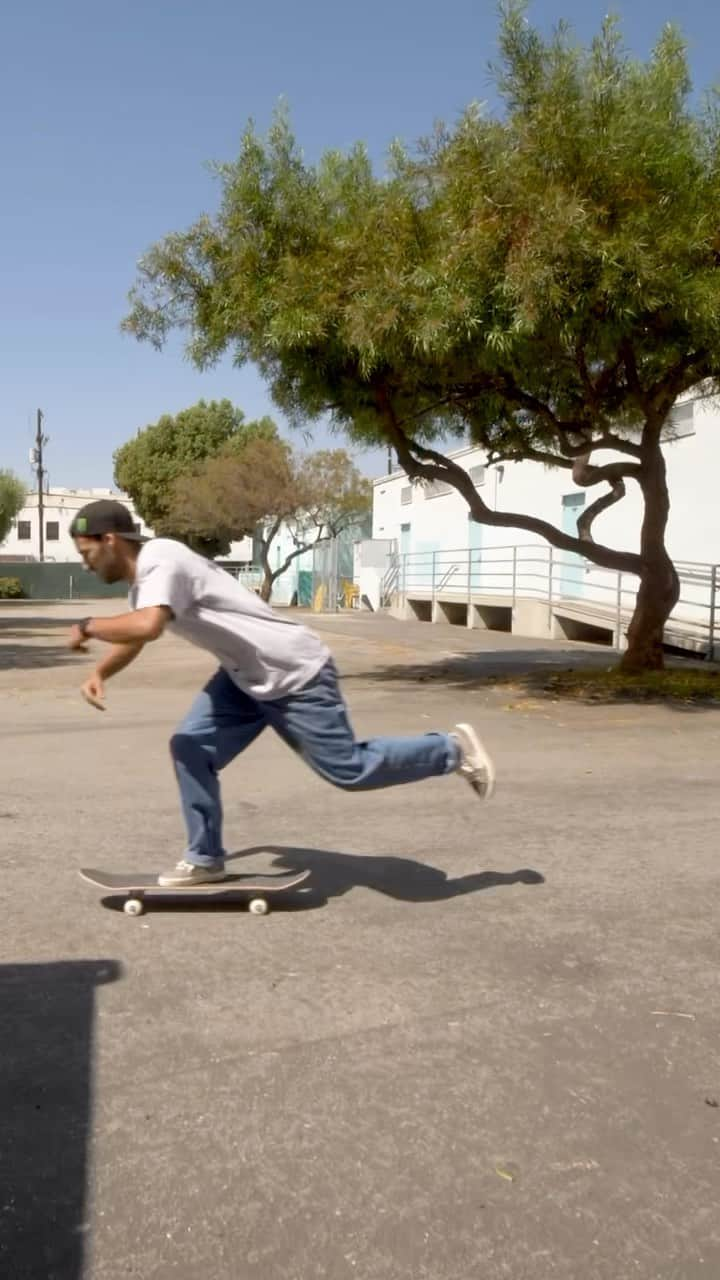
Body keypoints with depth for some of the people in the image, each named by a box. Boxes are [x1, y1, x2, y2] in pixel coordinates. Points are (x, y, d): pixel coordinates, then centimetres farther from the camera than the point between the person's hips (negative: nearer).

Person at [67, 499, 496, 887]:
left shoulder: (160, 561, -24)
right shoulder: (142, 576, 9)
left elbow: (146, 627, -42)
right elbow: (134, 635, 25)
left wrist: (87, 627, -23)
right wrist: (99, 674, 6)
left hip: (295, 675, -9)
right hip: (246, 676, 10)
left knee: (349, 770, 0)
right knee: (190, 749, 4)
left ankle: (453, 749, 19)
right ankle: (205, 859, 16)